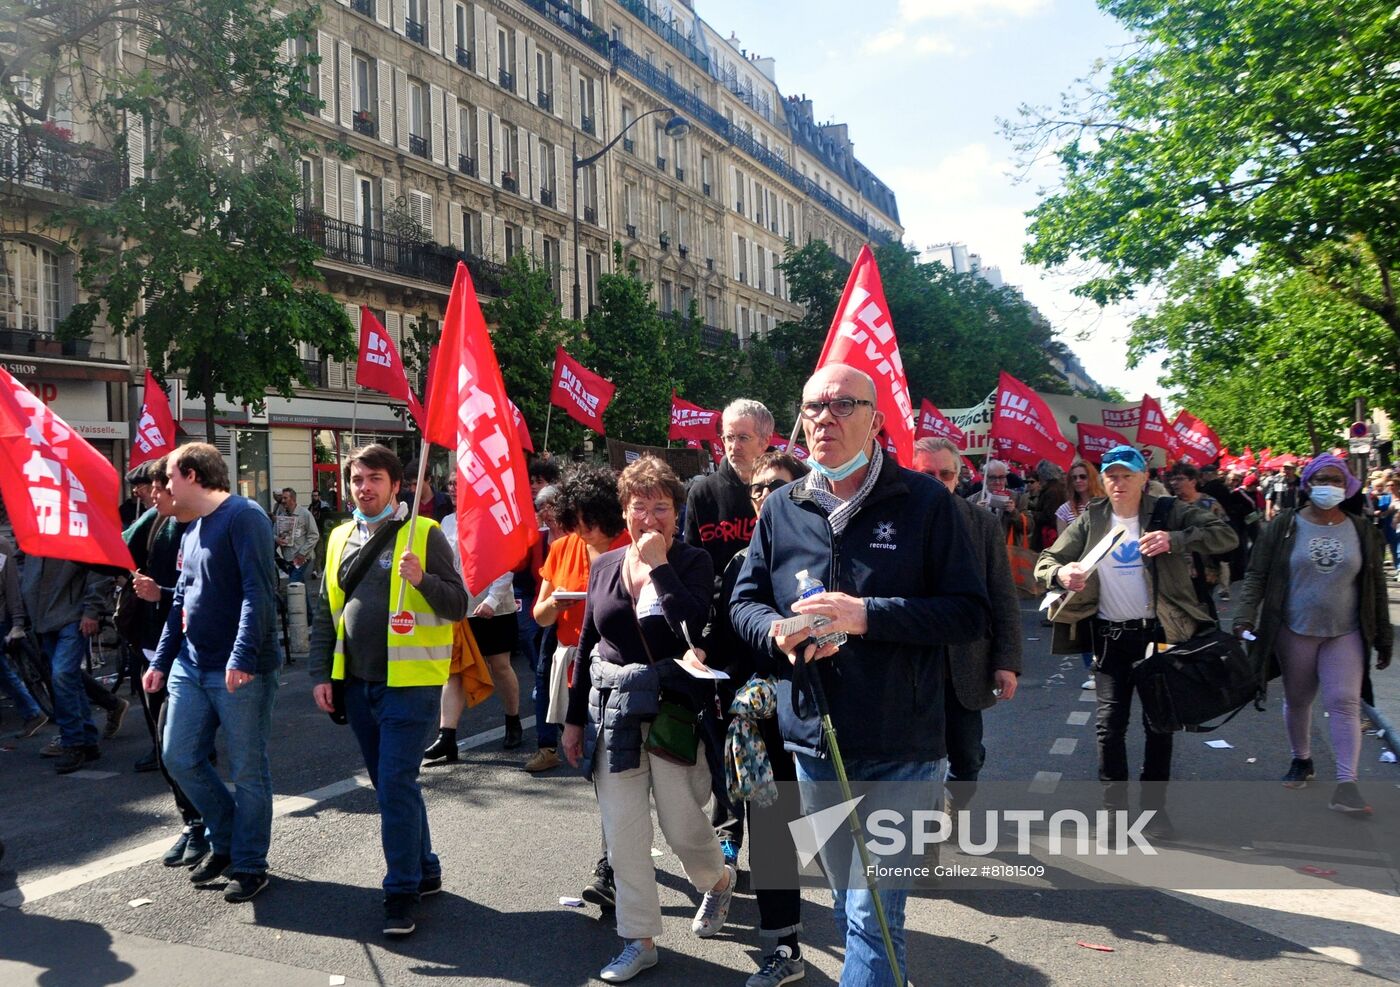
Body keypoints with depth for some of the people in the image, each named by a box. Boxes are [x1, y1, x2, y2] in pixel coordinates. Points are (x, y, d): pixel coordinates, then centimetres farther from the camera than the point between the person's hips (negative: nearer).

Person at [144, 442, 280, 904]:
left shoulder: (244, 516, -12)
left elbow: (258, 591, -21)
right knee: (179, 758, 11)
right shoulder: (191, 530, 16)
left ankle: (249, 865, 16)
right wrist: (161, 662, 21)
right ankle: (225, 841, 30)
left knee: (247, 770, 2)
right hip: (191, 666, 9)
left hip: (241, 671, -9)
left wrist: (243, 656, -27)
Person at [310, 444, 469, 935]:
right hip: (356, 682, 6)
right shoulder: (341, 539, 12)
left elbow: (458, 605, -8)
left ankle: (403, 891, 5)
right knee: (388, 784, 15)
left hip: (407, 682, -6)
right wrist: (320, 674, 8)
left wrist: (423, 579, -25)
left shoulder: (424, 533, -5)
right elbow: (325, 612, 15)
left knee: (396, 785, -7)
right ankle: (424, 870, 31)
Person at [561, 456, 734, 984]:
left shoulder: (693, 561, -7)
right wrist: (574, 717, 12)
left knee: (681, 824, 7)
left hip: (672, 708, -4)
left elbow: (696, 629, -24)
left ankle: (719, 880, 41)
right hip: (612, 708, 4)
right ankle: (639, 940, 22)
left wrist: (659, 564, -21)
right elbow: (587, 643, 11)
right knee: (621, 833, 6)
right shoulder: (604, 565, 6)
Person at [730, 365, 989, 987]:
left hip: (899, 751, -4)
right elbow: (743, 603, 9)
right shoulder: (781, 508, 5)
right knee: (848, 902, 21)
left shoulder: (925, 502, -8)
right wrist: (778, 633, -14)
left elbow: (969, 613, -11)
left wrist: (868, 615, -22)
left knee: (872, 916, 0)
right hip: (814, 745, 5)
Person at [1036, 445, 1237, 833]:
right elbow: (1046, 561, 1)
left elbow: (1226, 536, -13)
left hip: (1158, 631, -1)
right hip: (1110, 635, 1)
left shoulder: (1168, 512, -5)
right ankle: (1113, 807, 14)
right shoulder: (1091, 520, 2)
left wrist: (1175, 540, -30)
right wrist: (1061, 573, -24)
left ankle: (1154, 805, 24)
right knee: (1110, 724, 1)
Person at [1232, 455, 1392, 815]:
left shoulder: (1361, 531, 4)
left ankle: (1346, 784, -7)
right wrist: (1244, 619, -17)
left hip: (1345, 634, 1)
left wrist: (1383, 637, 8)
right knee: (1297, 700, 12)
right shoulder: (1283, 526, -3)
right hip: (1294, 632, 0)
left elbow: (1376, 586, 8)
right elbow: (1257, 576, -4)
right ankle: (1302, 760, 33)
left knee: (1345, 702, -7)